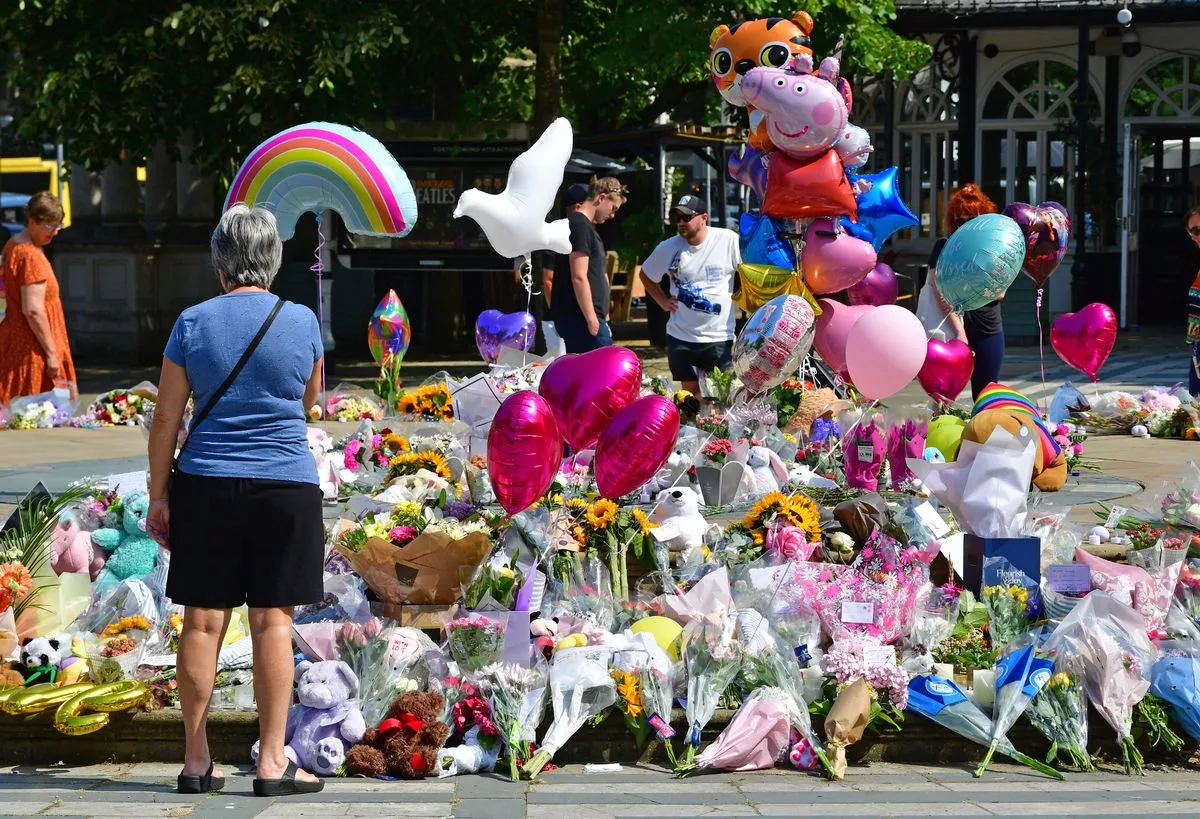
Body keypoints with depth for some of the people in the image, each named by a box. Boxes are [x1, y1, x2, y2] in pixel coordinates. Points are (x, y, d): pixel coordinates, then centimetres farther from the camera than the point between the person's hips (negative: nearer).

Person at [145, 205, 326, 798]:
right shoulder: (301, 322, -1)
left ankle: (196, 761, 10)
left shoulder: (193, 323, -1)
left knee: (203, 620, 5)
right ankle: (272, 764, 2)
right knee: (273, 620, 1)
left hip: (206, 487, 1)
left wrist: (158, 496, 8)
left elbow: (165, 419, 0)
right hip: (286, 487, -1)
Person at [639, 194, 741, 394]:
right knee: (690, 392, 12)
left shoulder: (728, 240, -9)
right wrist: (663, 301, 9)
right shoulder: (667, 248, 1)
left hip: (719, 337, -3)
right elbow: (646, 275, 18)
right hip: (681, 336, 3)